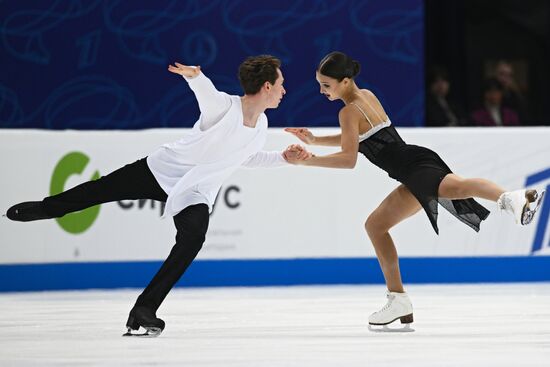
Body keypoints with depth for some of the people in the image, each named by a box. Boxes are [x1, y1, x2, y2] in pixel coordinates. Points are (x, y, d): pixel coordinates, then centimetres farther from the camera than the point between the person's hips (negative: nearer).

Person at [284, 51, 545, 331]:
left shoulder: (349, 111, -4)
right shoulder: (367, 95, 25)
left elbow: (349, 159, -11)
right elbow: (353, 139, 39)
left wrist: (308, 161, -8)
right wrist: (313, 140, 33)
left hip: (415, 166, -9)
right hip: (416, 172, 9)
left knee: (454, 187, -39)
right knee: (375, 225, 21)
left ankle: (511, 199, -68)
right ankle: (398, 300, 21)